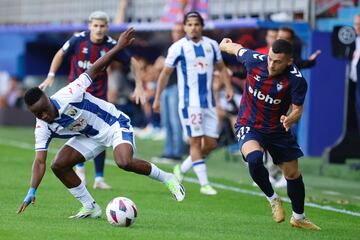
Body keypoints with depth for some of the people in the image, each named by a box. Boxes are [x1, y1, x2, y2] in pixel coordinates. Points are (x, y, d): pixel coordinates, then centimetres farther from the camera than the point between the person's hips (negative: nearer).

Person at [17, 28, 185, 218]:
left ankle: (166, 179, -8)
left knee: (124, 162, -32)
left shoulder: (68, 96, -29)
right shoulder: (42, 128, -14)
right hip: (90, 136, 6)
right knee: (59, 165, -9)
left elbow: (94, 70, -21)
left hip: (115, 124, -6)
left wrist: (119, 47, -27)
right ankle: (91, 208, 3)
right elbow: (39, 161, -15)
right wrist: (31, 192, -29)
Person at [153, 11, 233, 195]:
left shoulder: (211, 45, 8)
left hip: (209, 102, 5)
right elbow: (165, 73, 3)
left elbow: (221, 67, 19)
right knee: (196, 142, -8)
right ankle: (204, 184, -7)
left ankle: (182, 169, 23)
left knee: (211, 143, 5)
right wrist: (157, 98, 3)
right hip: (189, 102, -5)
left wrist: (228, 87, 4)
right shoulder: (178, 48, -4)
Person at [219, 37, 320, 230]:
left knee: (293, 174, 9)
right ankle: (273, 199, -5)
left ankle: (298, 217, 34)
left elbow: (297, 110, -17)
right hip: (249, 125, -1)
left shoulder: (296, 80, -22)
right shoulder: (254, 60, -18)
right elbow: (238, 49, 4)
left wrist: (290, 119, -40)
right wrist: (226, 44, 26)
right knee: (254, 159, -31)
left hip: (277, 130, 1)